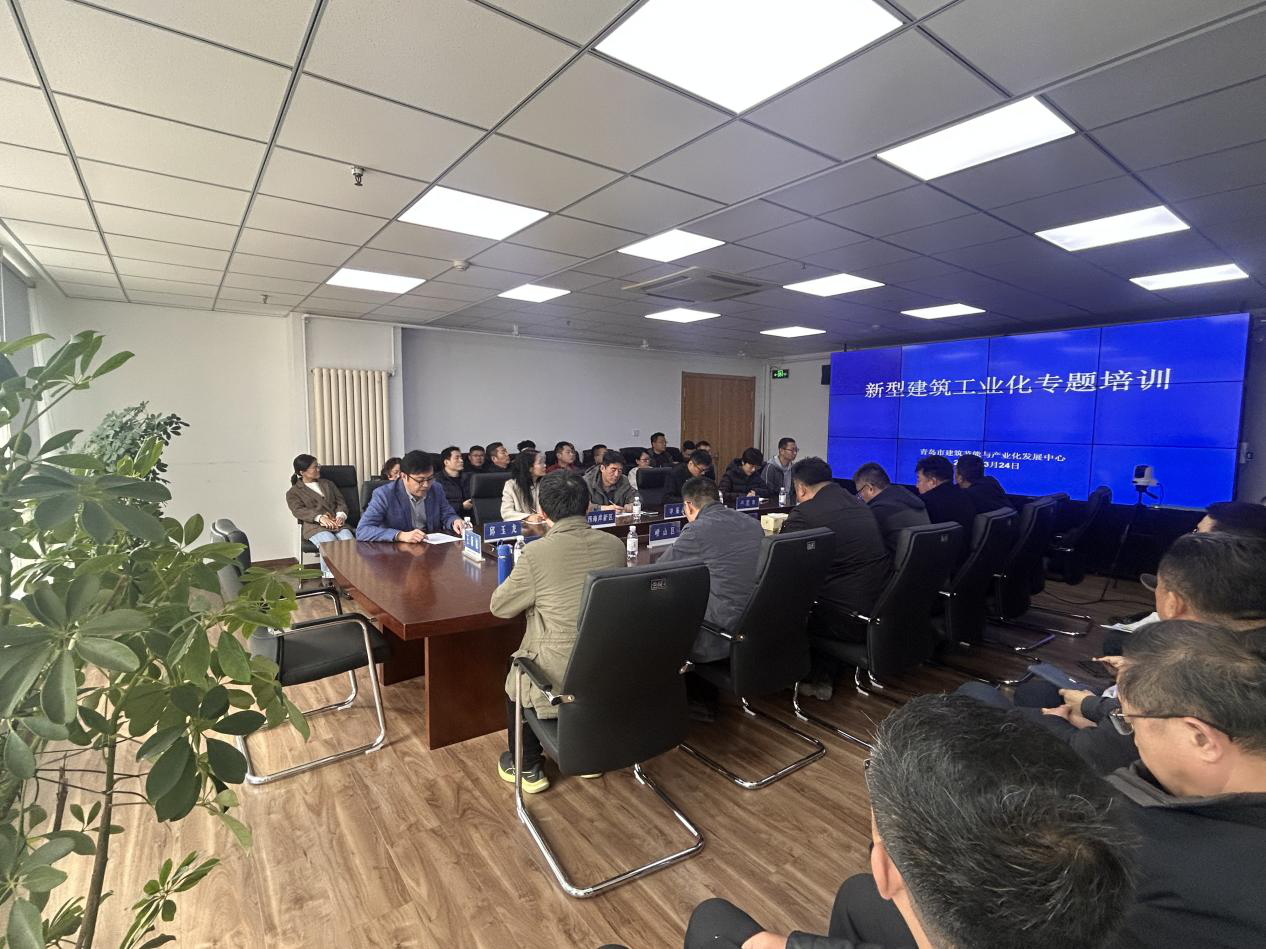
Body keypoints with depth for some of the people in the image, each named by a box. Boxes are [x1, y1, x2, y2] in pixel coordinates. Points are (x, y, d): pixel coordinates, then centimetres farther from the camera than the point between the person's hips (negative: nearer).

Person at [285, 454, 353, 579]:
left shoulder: (328, 483, 29)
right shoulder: (293, 492, 16)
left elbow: (341, 502, 20)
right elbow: (298, 510, -2)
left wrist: (341, 515, -4)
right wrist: (320, 517, -20)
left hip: (337, 523, 3)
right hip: (315, 527, -3)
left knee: (350, 541, -32)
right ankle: (329, 577, -31)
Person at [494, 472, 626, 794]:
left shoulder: (537, 552, -19)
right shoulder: (615, 544, -4)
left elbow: (499, 607, -3)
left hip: (562, 682, -4)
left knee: (514, 678, 27)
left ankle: (526, 768, 39)